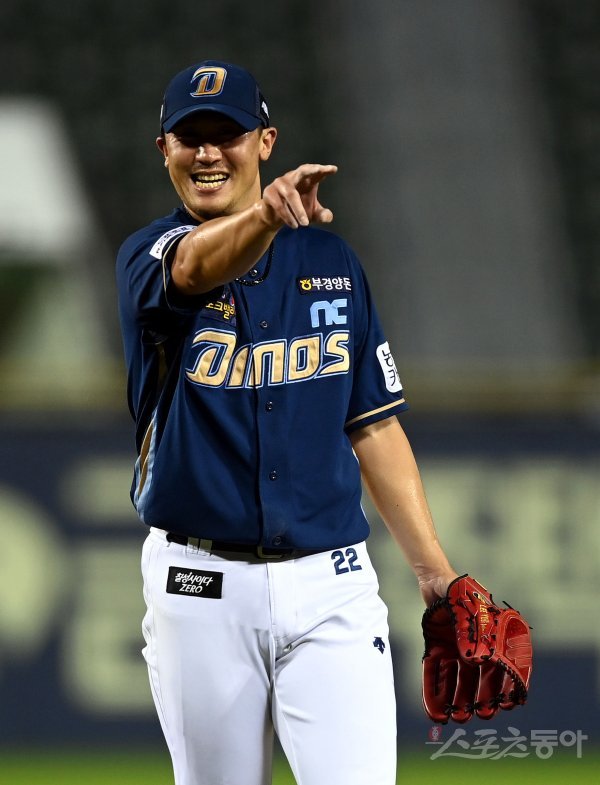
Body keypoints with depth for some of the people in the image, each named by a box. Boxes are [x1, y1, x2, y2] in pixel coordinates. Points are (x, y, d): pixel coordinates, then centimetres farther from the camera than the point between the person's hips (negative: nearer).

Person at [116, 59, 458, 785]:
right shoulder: (148, 255, 0)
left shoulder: (330, 261, 10)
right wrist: (266, 216, -49)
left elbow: (373, 426, 12)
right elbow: (199, 265, -27)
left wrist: (434, 570, 5)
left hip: (330, 585, 1)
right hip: (201, 586, -1)